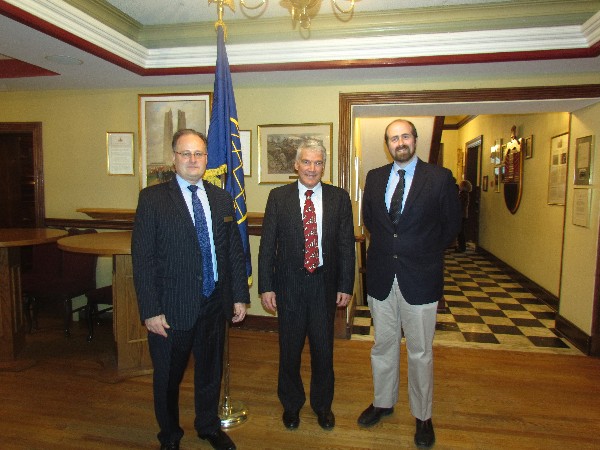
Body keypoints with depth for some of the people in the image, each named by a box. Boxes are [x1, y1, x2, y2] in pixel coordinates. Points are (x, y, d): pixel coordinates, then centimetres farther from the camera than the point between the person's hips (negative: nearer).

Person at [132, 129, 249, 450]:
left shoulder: (221, 198, 5)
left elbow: (235, 251, 6)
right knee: (168, 375, 16)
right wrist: (150, 310, -14)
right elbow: (142, 258, -11)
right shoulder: (152, 198, -8)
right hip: (172, 306, -3)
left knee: (211, 369, 21)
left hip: (215, 302, 4)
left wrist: (240, 295, 3)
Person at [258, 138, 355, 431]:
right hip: (289, 284, 0)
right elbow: (267, 245, -2)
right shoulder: (278, 197, -2)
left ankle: (322, 405, 39)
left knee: (323, 349, 14)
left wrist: (345, 286, -2)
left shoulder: (339, 198, 0)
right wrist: (266, 287, -6)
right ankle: (291, 404, 39)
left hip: (324, 284, 1)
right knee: (290, 349, 15)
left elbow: (346, 245, 1)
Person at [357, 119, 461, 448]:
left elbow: (451, 225, 3)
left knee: (420, 352, 10)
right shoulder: (374, 177, 5)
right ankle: (383, 402, 38)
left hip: (420, 278, -3)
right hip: (381, 276, 3)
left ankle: (422, 416, 30)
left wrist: (424, 252, 9)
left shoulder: (440, 178, -5)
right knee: (383, 345, 17)